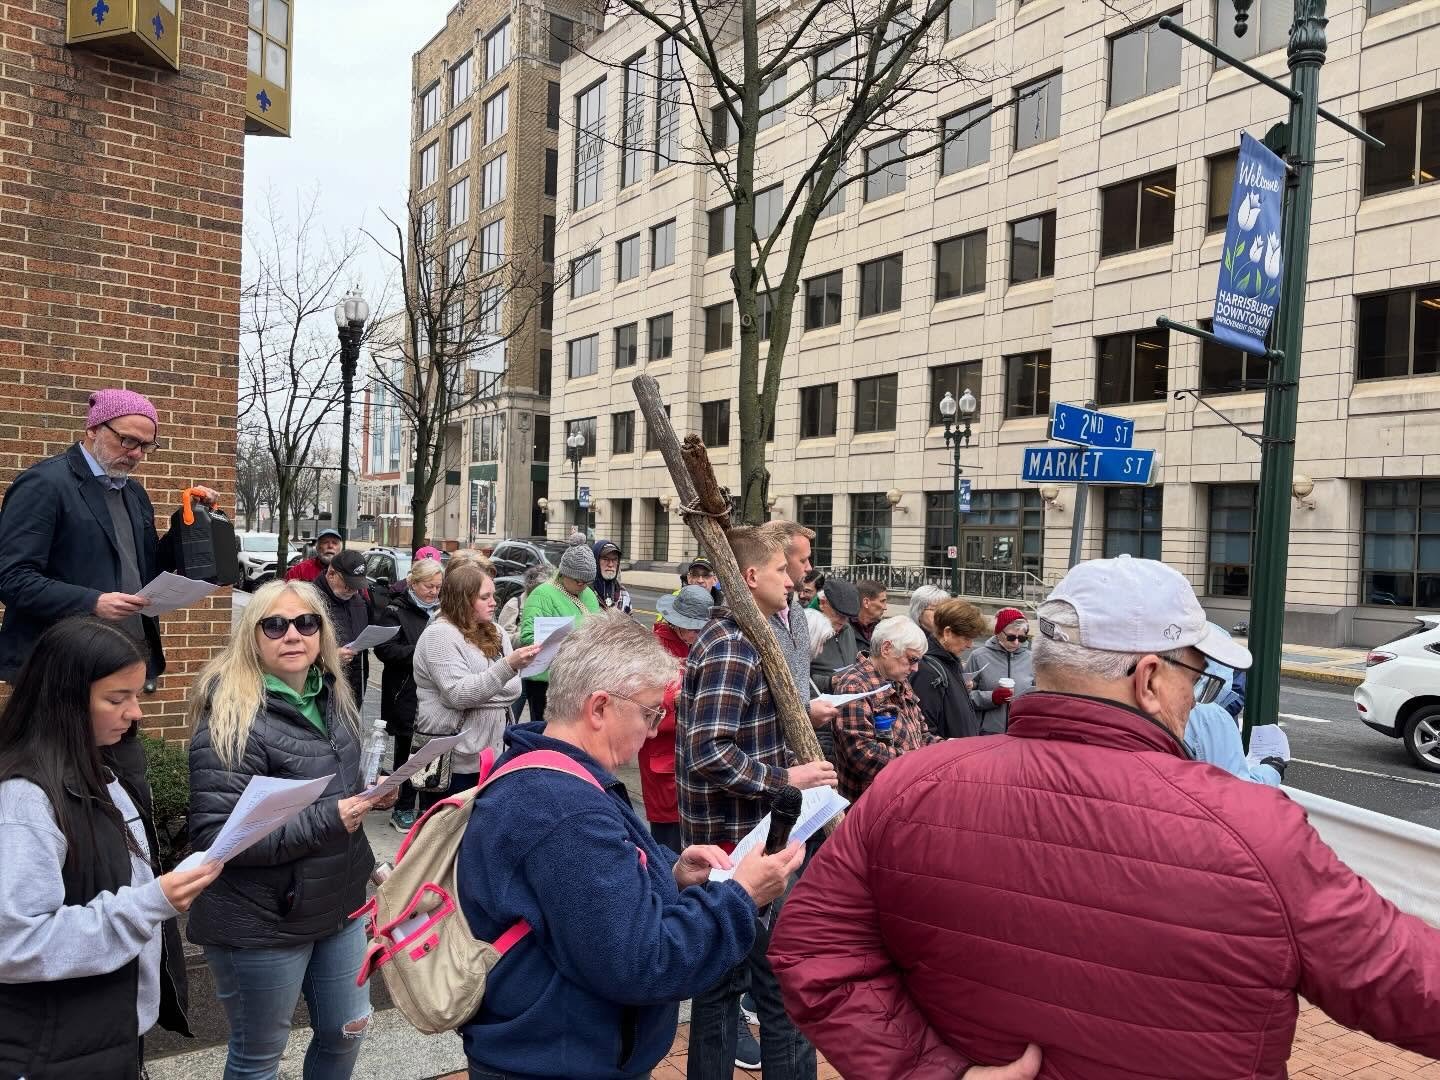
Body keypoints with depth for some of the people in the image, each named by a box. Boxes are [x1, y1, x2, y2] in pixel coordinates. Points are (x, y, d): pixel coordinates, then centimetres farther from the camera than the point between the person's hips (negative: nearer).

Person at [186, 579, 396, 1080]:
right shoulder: (232, 721, -21)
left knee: (346, 1031, 21)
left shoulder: (332, 699, 2)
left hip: (340, 904, 7)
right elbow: (213, 836, -24)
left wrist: (368, 795, -3)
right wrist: (327, 820, -28)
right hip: (263, 923, -7)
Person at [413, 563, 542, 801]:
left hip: (491, 753, 7)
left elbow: (512, 688, 20)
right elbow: (459, 694, -23)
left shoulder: (495, 633, 11)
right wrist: (508, 665, -30)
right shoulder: (439, 634, -11)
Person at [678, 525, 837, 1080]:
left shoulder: (726, 636, 13)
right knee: (785, 982, 1)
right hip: (744, 841, -10)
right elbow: (711, 754, -27)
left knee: (724, 973, 19)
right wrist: (787, 779, -20)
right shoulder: (734, 647, -20)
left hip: (726, 835, 10)